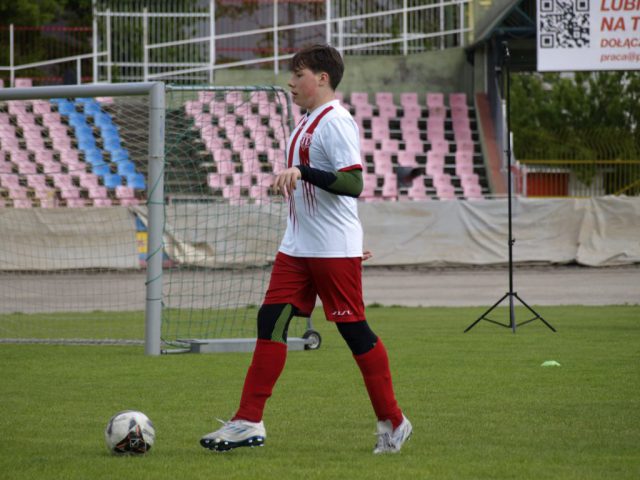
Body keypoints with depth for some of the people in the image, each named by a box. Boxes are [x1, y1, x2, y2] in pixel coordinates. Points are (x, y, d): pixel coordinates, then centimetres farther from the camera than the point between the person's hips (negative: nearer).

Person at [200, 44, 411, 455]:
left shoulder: (336, 122, -14)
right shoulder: (308, 122, 15)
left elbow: (353, 184, -24)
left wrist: (301, 172, -31)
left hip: (335, 251, -9)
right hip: (297, 248, 9)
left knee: (355, 332, -2)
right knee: (271, 323, 1)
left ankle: (393, 423, 10)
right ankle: (249, 422, 0)